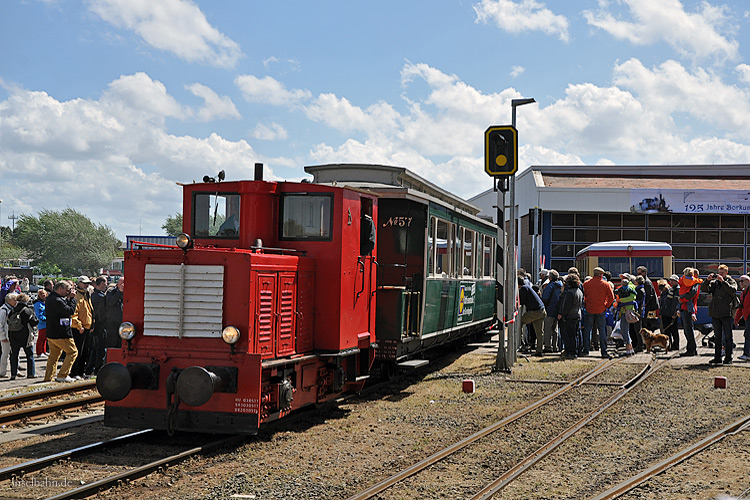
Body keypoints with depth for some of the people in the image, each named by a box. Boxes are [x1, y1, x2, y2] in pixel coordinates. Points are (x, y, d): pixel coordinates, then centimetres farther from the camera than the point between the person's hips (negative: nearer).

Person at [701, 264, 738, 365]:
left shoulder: (731, 281, 4)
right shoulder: (714, 282, 12)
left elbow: (733, 290, -17)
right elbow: (703, 289, 3)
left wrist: (723, 281, -21)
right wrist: (708, 280, -12)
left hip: (727, 313, -4)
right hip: (715, 313, 4)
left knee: (728, 337, -2)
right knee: (718, 337, 9)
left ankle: (728, 358, 1)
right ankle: (717, 357, 13)